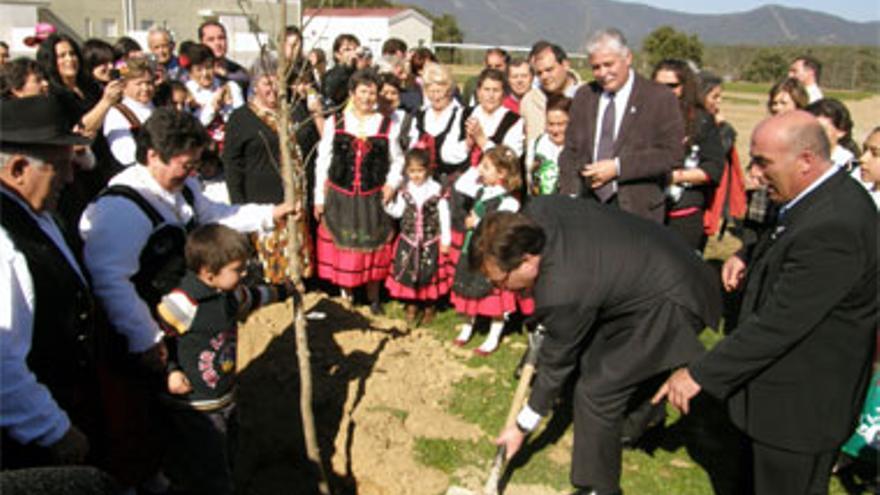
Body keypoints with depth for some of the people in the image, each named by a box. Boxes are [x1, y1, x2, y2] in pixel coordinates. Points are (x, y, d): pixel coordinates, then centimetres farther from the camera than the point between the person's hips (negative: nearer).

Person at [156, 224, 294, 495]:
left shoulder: (231, 294, 0)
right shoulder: (182, 304, -27)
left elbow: (251, 298, 23)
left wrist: (284, 290, 34)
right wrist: (168, 372, -21)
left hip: (226, 400, 9)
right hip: (193, 410, -8)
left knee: (225, 462, 25)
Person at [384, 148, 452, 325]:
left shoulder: (437, 190, -12)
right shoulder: (404, 190, -3)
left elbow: (444, 216, -6)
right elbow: (398, 212, 5)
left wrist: (445, 241, -5)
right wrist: (387, 203, -13)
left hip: (430, 241, -2)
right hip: (408, 240, 3)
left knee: (429, 273, 7)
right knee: (407, 272, 8)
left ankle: (429, 307, 26)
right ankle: (412, 305, 28)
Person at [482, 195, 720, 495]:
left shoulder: (562, 291, -35)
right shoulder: (538, 211, -14)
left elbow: (556, 363, -18)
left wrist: (522, 427, -4)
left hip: (672, 302, -10)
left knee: (596, 389, -10)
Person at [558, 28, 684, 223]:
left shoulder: (660, 98, -1)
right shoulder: (583, 96, 13)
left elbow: (671, 154, -8)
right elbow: (571, 151, 14)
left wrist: (618, 167, -15)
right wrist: (569, 195, -1)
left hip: (638, 210, -3)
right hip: (588, 207, 4)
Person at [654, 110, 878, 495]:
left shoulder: (833, 229, -32)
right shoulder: (828, 196, 0)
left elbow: (779, 324, -30)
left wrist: (700, 375, -24)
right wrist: (749, 257, -1)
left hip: (799, 409, -9)